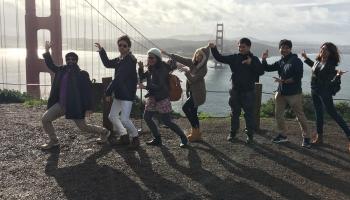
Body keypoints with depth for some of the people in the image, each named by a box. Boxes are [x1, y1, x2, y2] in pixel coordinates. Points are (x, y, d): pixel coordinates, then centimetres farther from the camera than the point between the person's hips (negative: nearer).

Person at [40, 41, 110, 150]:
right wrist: (47, 51, 9)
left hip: (75, 106, -6)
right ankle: (53, 141, 20)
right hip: (61, 104, 6)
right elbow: (51, 65, 22)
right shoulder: (62, 70, 7)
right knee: (45, 119, 2)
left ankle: (104, 132, 27)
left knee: (83, 127, 2)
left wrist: (88, 108, -15)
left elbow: (88, 91, -11)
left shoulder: (82, 74, -10)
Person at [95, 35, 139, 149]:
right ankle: (124, 136, 27)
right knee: (112, 116, 14)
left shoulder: (129, 60, -18)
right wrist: (101, 51, 17)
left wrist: (108, 92, -17)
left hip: (127, 94, -10)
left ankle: (135, 138, 10)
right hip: (119, 94, 10)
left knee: (124, 119, -13)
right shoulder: (119, 60, 11)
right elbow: (107, 64, 27)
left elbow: (119, 78, -21)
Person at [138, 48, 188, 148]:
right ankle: (157, 139, 25)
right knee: (147, 117, 11)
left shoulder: (162, 69, -19)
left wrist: (145, 87, -31)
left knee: (167, 121, -4)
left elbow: (160, 86, -26)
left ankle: (183, 138, 14)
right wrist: (140, 68, -3)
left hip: (162, 99, -9)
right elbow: (142, 77, 16)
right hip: (152, 98, 9)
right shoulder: (151, 69, 5)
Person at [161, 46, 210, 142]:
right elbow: (181, 59, 2)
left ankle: (195, 130, -2)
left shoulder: (203, 69, -18)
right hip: (192, 92, 8)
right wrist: (167, 54, -2)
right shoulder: (192, 62, 2)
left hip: (197, 93, -7)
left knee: (185, 108, -14)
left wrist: (186, 71, -14)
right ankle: (196, 132, 24)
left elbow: (193, 79, -23)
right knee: (193, 112, 12)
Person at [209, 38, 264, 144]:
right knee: (235, 113, 12)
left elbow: (261, 71, -13)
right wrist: (213, 49, -14)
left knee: (249, 113, 2)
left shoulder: (254, 59, -2)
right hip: (235, 90, 3)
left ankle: (250, 134, 15)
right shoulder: (234, 58, 3)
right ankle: (233, 132, 25)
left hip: (248, 91, -2)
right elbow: (220, 58, 0)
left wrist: (251, 63, -24)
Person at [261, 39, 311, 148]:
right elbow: (268, 68, 15)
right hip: (281, 93, 7)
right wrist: (264, 59, -2)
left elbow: (298, 77, -17)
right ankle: (282, 135, 25)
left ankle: (306, 137, 10)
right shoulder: (280, 62, 11)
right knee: (278, 114, 11)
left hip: (294, 94, -7)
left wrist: (283, 81, -19)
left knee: (300, 116, -2)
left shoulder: (296, 61, -8)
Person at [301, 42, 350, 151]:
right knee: (318, 113, 14)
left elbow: (332, 81, -20)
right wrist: (306, 58, 29)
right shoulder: (318, 60, 1)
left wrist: (338, 75, -40)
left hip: (325, 92, -8)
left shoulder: (330, 64, -18)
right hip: (314, 90, 8)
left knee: (332, 112, -6)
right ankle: (319, 137, 25)